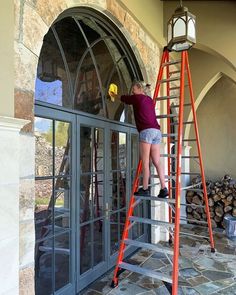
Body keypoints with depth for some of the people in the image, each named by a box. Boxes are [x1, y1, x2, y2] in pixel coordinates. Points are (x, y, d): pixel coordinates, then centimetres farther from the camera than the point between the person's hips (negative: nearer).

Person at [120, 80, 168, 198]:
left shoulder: (137, 98, 5)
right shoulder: (149, 99, 24)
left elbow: (124, 98, 22)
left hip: (146, 131, -7)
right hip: (156, 131, 7)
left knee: (145, 162, -6)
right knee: (157, 161, 2)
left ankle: (145, 189, -3)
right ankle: (163, 188, -2)